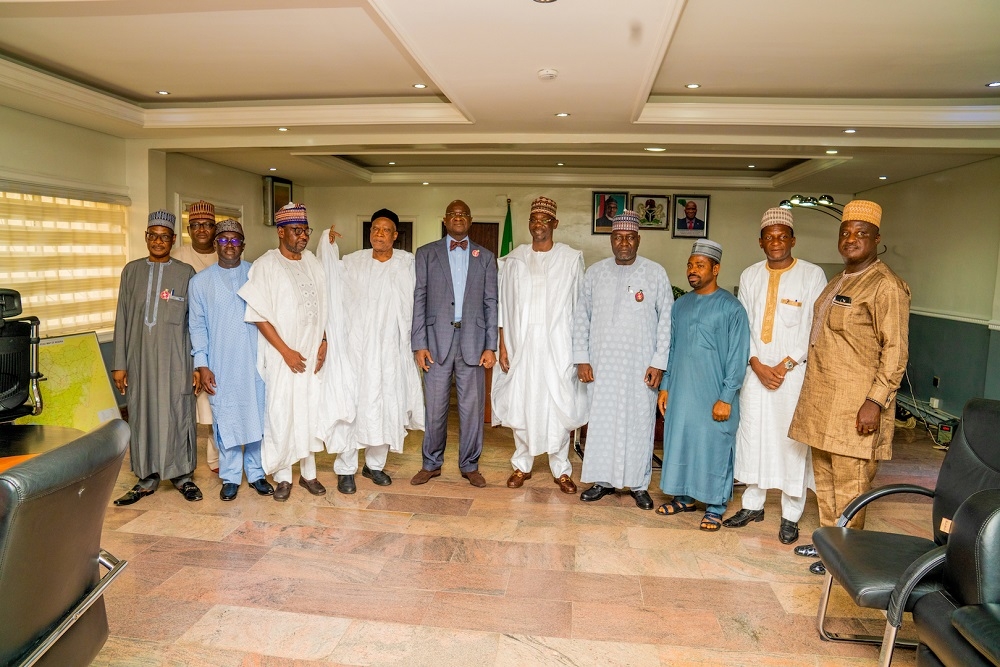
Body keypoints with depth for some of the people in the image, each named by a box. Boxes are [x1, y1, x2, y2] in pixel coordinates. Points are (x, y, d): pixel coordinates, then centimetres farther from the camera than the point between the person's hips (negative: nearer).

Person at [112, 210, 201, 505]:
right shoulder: (132, 270, 9)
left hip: (174, 357, -3)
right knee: (142, 415, 7)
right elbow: (123, 318, 9)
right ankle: (147, 478, 19)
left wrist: (198, 363, -4)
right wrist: (119, 363, 5)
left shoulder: (185, 273, 1)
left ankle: (182, 475, 16)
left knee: (177, 414, 2)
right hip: (139, 356, 3)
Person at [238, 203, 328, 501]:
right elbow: (260, 315, -10)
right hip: (282, 355, -4)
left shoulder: (313, 262, 9)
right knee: (281, 413, 1)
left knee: (311, 412, 8)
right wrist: (286, 351, -13)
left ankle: (308, 472, 22)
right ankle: (282, 477, 16)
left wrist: (323, 343, 1)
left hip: (313, 354, 4)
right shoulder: (265, 265, -6)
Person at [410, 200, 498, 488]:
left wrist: (490, 346, -1)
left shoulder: (485, 257, 10)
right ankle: (431, 464, 22)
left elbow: (491, 303, 6)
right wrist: (419, 344, -5)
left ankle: (470, 465, 21)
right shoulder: (426, 253, 7)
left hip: (473, 340, 1)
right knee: (435, 406, 6)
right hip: (437, 339, -1)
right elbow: (419, 300, 3)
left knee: (472, 407, 6)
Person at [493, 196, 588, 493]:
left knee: (559, 407, 3)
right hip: (522, 344, 2)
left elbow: (579, 307, 1)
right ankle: (522, 465, 23)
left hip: (558, 346, -1)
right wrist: (502, 344, 2)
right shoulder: (514, 259, 6)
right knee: (521, 405, 7)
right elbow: (505, 305, 7)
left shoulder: (572, 259, 1)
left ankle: (561, 468, 18)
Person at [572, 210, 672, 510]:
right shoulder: (595, 272, 6)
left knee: (639, 423, 4)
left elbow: (667, 319, -1)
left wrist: (659, 362, -7)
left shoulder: (655, 273, 0)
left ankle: (639, 484, 19)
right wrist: (581, 358, 0)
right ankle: (603, 480, 21)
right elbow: (581, 316, 7)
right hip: (601, 364, 2)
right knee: (601, 421, 7)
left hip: (641, 366, -2)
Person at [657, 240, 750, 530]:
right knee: (679, 441, 12)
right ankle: (684, 497, 29)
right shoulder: (680, 305, 9)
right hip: (680, 392, 5)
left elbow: (737, 356, -9)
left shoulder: (731, 307, -7)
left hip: (713, 396, -5)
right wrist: (665, 386, 9)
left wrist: (726, 398, -13)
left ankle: (715, 507, 19)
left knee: (713, 447, 4)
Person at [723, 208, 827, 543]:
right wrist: (757, 365, -7)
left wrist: (785, 366, -12)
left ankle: (791, 516, 15)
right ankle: (753, 504, 25)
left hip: (794, 373, -3)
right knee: (752, 436, 9)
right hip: (756, 371, 3)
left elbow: (815, 328, -6)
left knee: (792, 441, 2)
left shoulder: (813, 275, -3)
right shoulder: (750, 276, 7)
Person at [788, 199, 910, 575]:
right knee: (824, 475, 16)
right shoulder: (839, 281, 15)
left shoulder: (886, 286, -12)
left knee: (849, 482, 1)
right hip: (823, 399, 9)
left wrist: (876, 401, -20)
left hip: (855, 404, -8)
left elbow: (895, 350, -15)